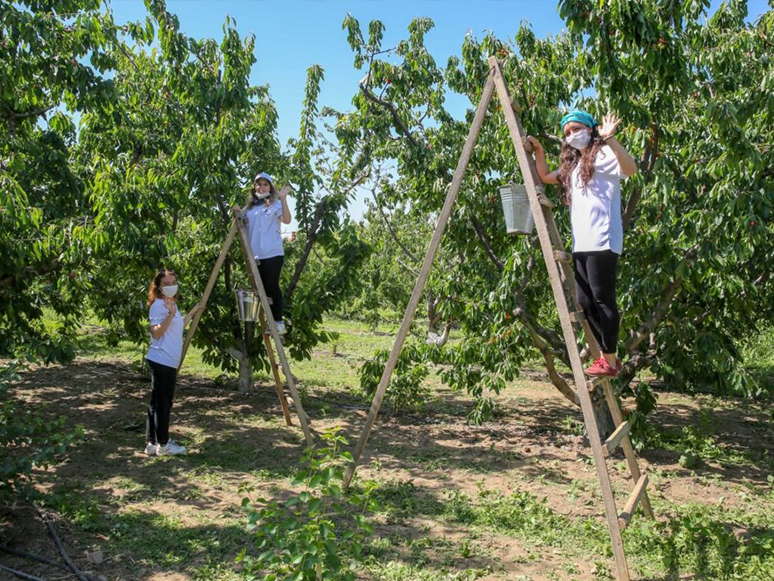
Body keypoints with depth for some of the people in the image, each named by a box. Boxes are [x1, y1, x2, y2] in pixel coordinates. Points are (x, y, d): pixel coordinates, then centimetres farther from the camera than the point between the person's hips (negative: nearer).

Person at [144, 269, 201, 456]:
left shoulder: (172, 303, 16)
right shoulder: (158, 305, -11)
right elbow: (156, 333, -19)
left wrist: (192, 313, 27)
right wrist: (170, 314, -29)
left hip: (170, 362, 10)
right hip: (161, 361, -10)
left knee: (161, 403, 12)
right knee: (161, 403, -3)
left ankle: (152, 443, 17)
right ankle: (163, 444, 5)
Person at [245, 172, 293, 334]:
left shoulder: (275, 203, 1)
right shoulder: (250, 206, 17)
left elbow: (287, 220, -16)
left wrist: (283, 199, -24)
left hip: (272, 253, -6)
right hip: (255, 254, 6)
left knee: (272, 286, -6)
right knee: (262, 288, 7)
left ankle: (278, 322, 0)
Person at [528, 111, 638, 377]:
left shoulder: (602, 154, -2)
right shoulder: (572, 165, 23)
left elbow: (630, 169, -20)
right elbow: (545, 177, 34)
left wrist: (610, 139, -31)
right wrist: (539, 152, 20)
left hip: (602, 242, -9)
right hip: (581, 244, 9)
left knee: (602, 299, -8)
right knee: (585, 301, 8)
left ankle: (610, 361, -2)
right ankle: (606, 355, 16)